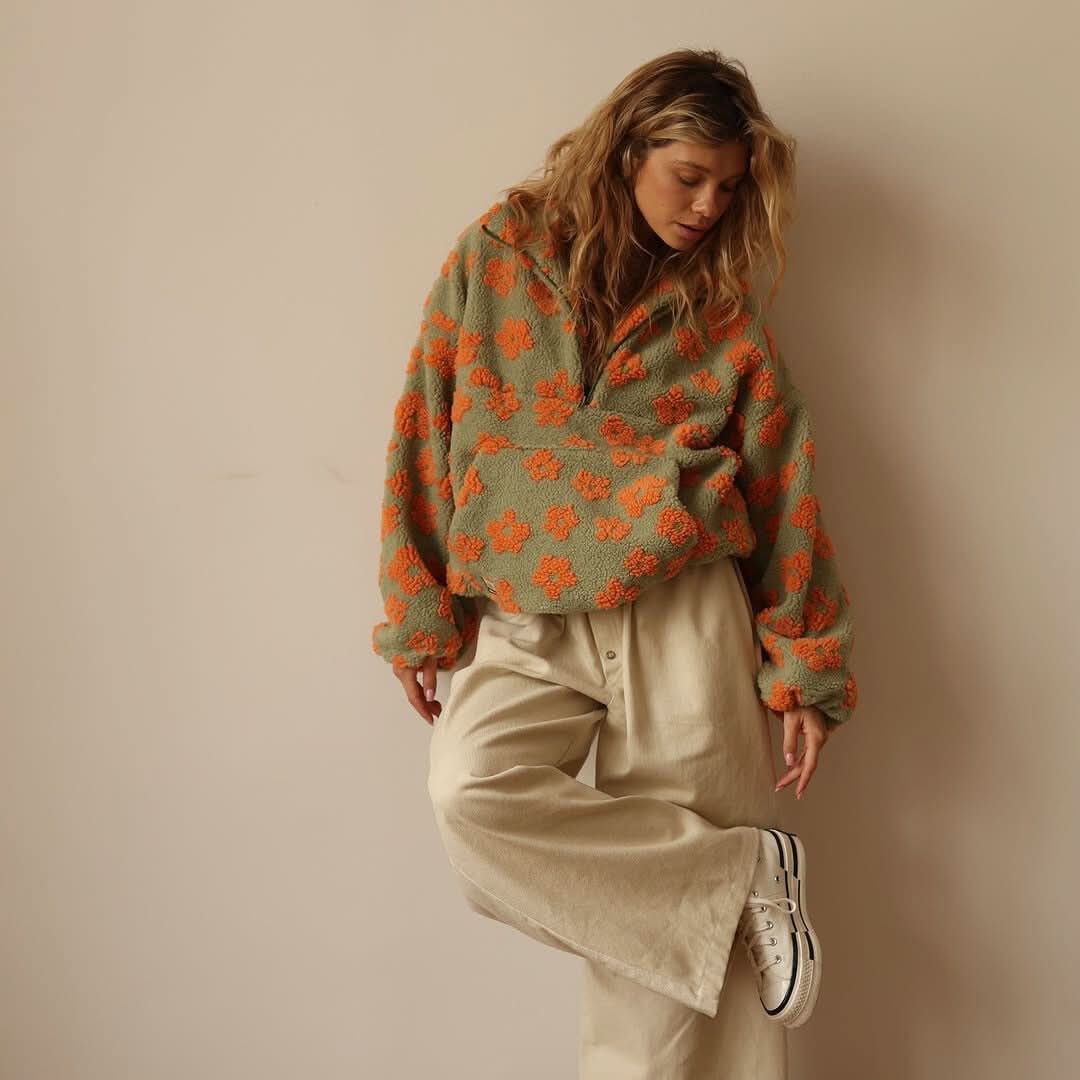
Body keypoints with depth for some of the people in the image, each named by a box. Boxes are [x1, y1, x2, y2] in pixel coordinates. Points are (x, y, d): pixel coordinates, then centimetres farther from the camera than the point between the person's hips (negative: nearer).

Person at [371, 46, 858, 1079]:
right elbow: (426, 437, 5)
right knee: (471, 794, -24)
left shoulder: (724, 307, 7)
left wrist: (808, 671, 4)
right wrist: (421, 618, 2)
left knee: (663, 894, -3)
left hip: (683, 617, 0)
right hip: (525, 627, 1)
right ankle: (745, 867, -9)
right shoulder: (495, 256, 6)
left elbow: (784, 488, 7)